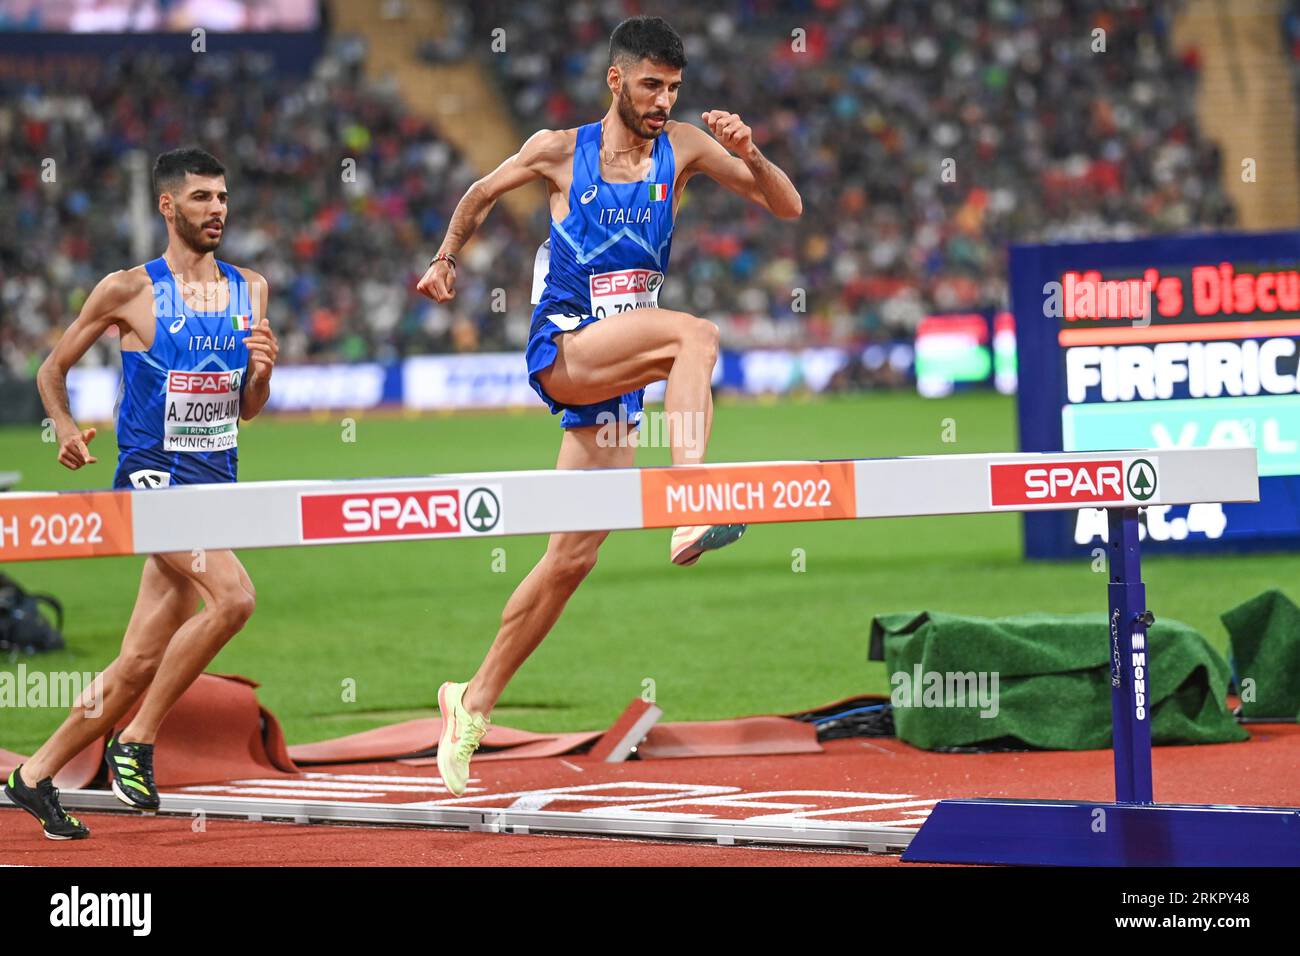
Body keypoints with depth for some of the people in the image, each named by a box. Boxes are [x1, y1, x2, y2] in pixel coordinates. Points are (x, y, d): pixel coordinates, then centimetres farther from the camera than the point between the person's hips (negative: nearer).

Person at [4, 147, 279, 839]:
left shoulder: (249, 290, 11)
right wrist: (66, 431, -11)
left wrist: (262, 372, -5)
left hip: (216, 482, 6)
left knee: (141, 664, 4)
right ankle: (136, 743, -15)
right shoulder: (128, 290, -3)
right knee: (233, 596, -27)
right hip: (151, 474, -6)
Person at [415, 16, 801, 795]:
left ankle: (475, 701, 17)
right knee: (695, 335, -31)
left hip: (617, 374, 4)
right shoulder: (561, 151, 0)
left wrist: (749, 155, -15)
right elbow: (482, 194, 19)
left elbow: (788, 208, 1)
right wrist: (447, 259, 15)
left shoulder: (684, 149, 4)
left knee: (573, 558, 4)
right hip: (561, 351, -4)